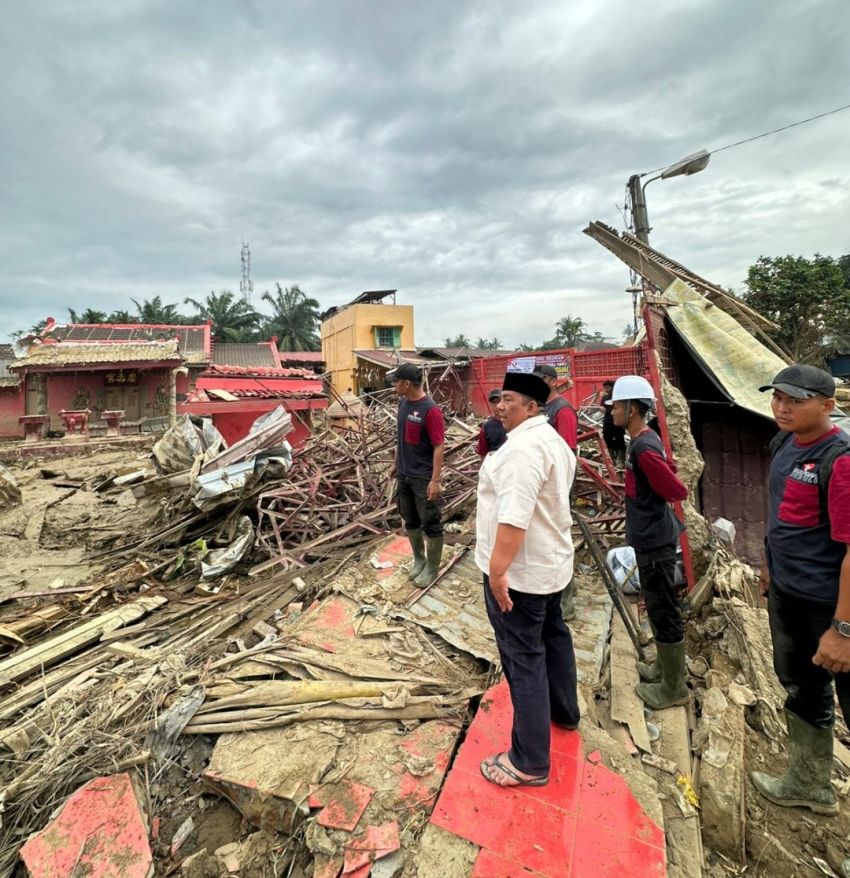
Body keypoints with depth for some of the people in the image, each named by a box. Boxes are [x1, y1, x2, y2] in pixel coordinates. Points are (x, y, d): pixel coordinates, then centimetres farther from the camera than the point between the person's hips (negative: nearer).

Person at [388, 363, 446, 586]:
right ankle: (419, 560, 36)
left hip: (423, 478, -8)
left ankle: (432, 568, 21)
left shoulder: (430, 410, -20)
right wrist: (396, 463, 18)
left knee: (430, 524, 6)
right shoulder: (403, 403, 4)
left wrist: (435, 480, -22)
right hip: (404, 475, 8)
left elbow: (439, 446, -19)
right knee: (410, 520, 18)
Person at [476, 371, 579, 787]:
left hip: (518, 571, -10)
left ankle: (529, 763, 16)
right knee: (552, 636, 26)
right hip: (549, 562, 11)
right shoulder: (552, 440, 9)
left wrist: (498, 569, -26)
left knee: (523, 660, 1)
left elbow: (514, 517, -32)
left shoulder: (522, 448, -25)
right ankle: (564, 711, 48)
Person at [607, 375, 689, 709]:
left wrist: (655, 498, -3)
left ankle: (674, 687, 19)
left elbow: (677, 490, -21)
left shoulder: (643, 447, -23)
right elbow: (669, 469, 17)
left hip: (654, 542, -10)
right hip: (650, 538, 10)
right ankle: (664, 667, 38)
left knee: (663, 611, 4)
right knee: (658, 608, 22)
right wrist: (651, 490, 7)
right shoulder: (646, 440, 8)